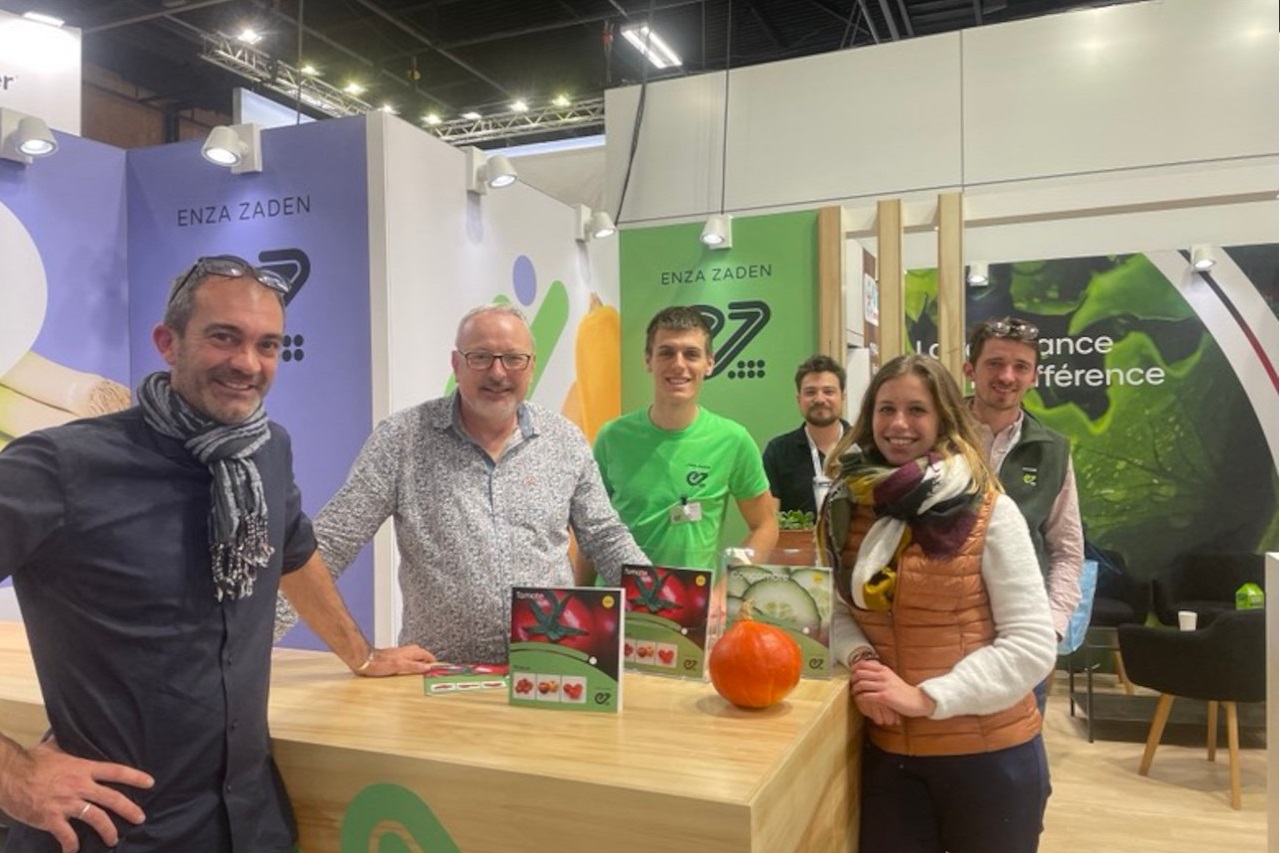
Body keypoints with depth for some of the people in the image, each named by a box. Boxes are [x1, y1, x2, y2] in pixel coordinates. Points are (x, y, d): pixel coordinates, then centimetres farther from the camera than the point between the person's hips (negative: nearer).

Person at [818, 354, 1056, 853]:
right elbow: (839, 611, 7)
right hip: (889, 754, 3)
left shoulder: (989, 512, -12)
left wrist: (926, 697, -20)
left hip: (988, 755, -3)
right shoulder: (850, 507, 0)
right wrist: (860, 659, -14)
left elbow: (1033, 646, -14)